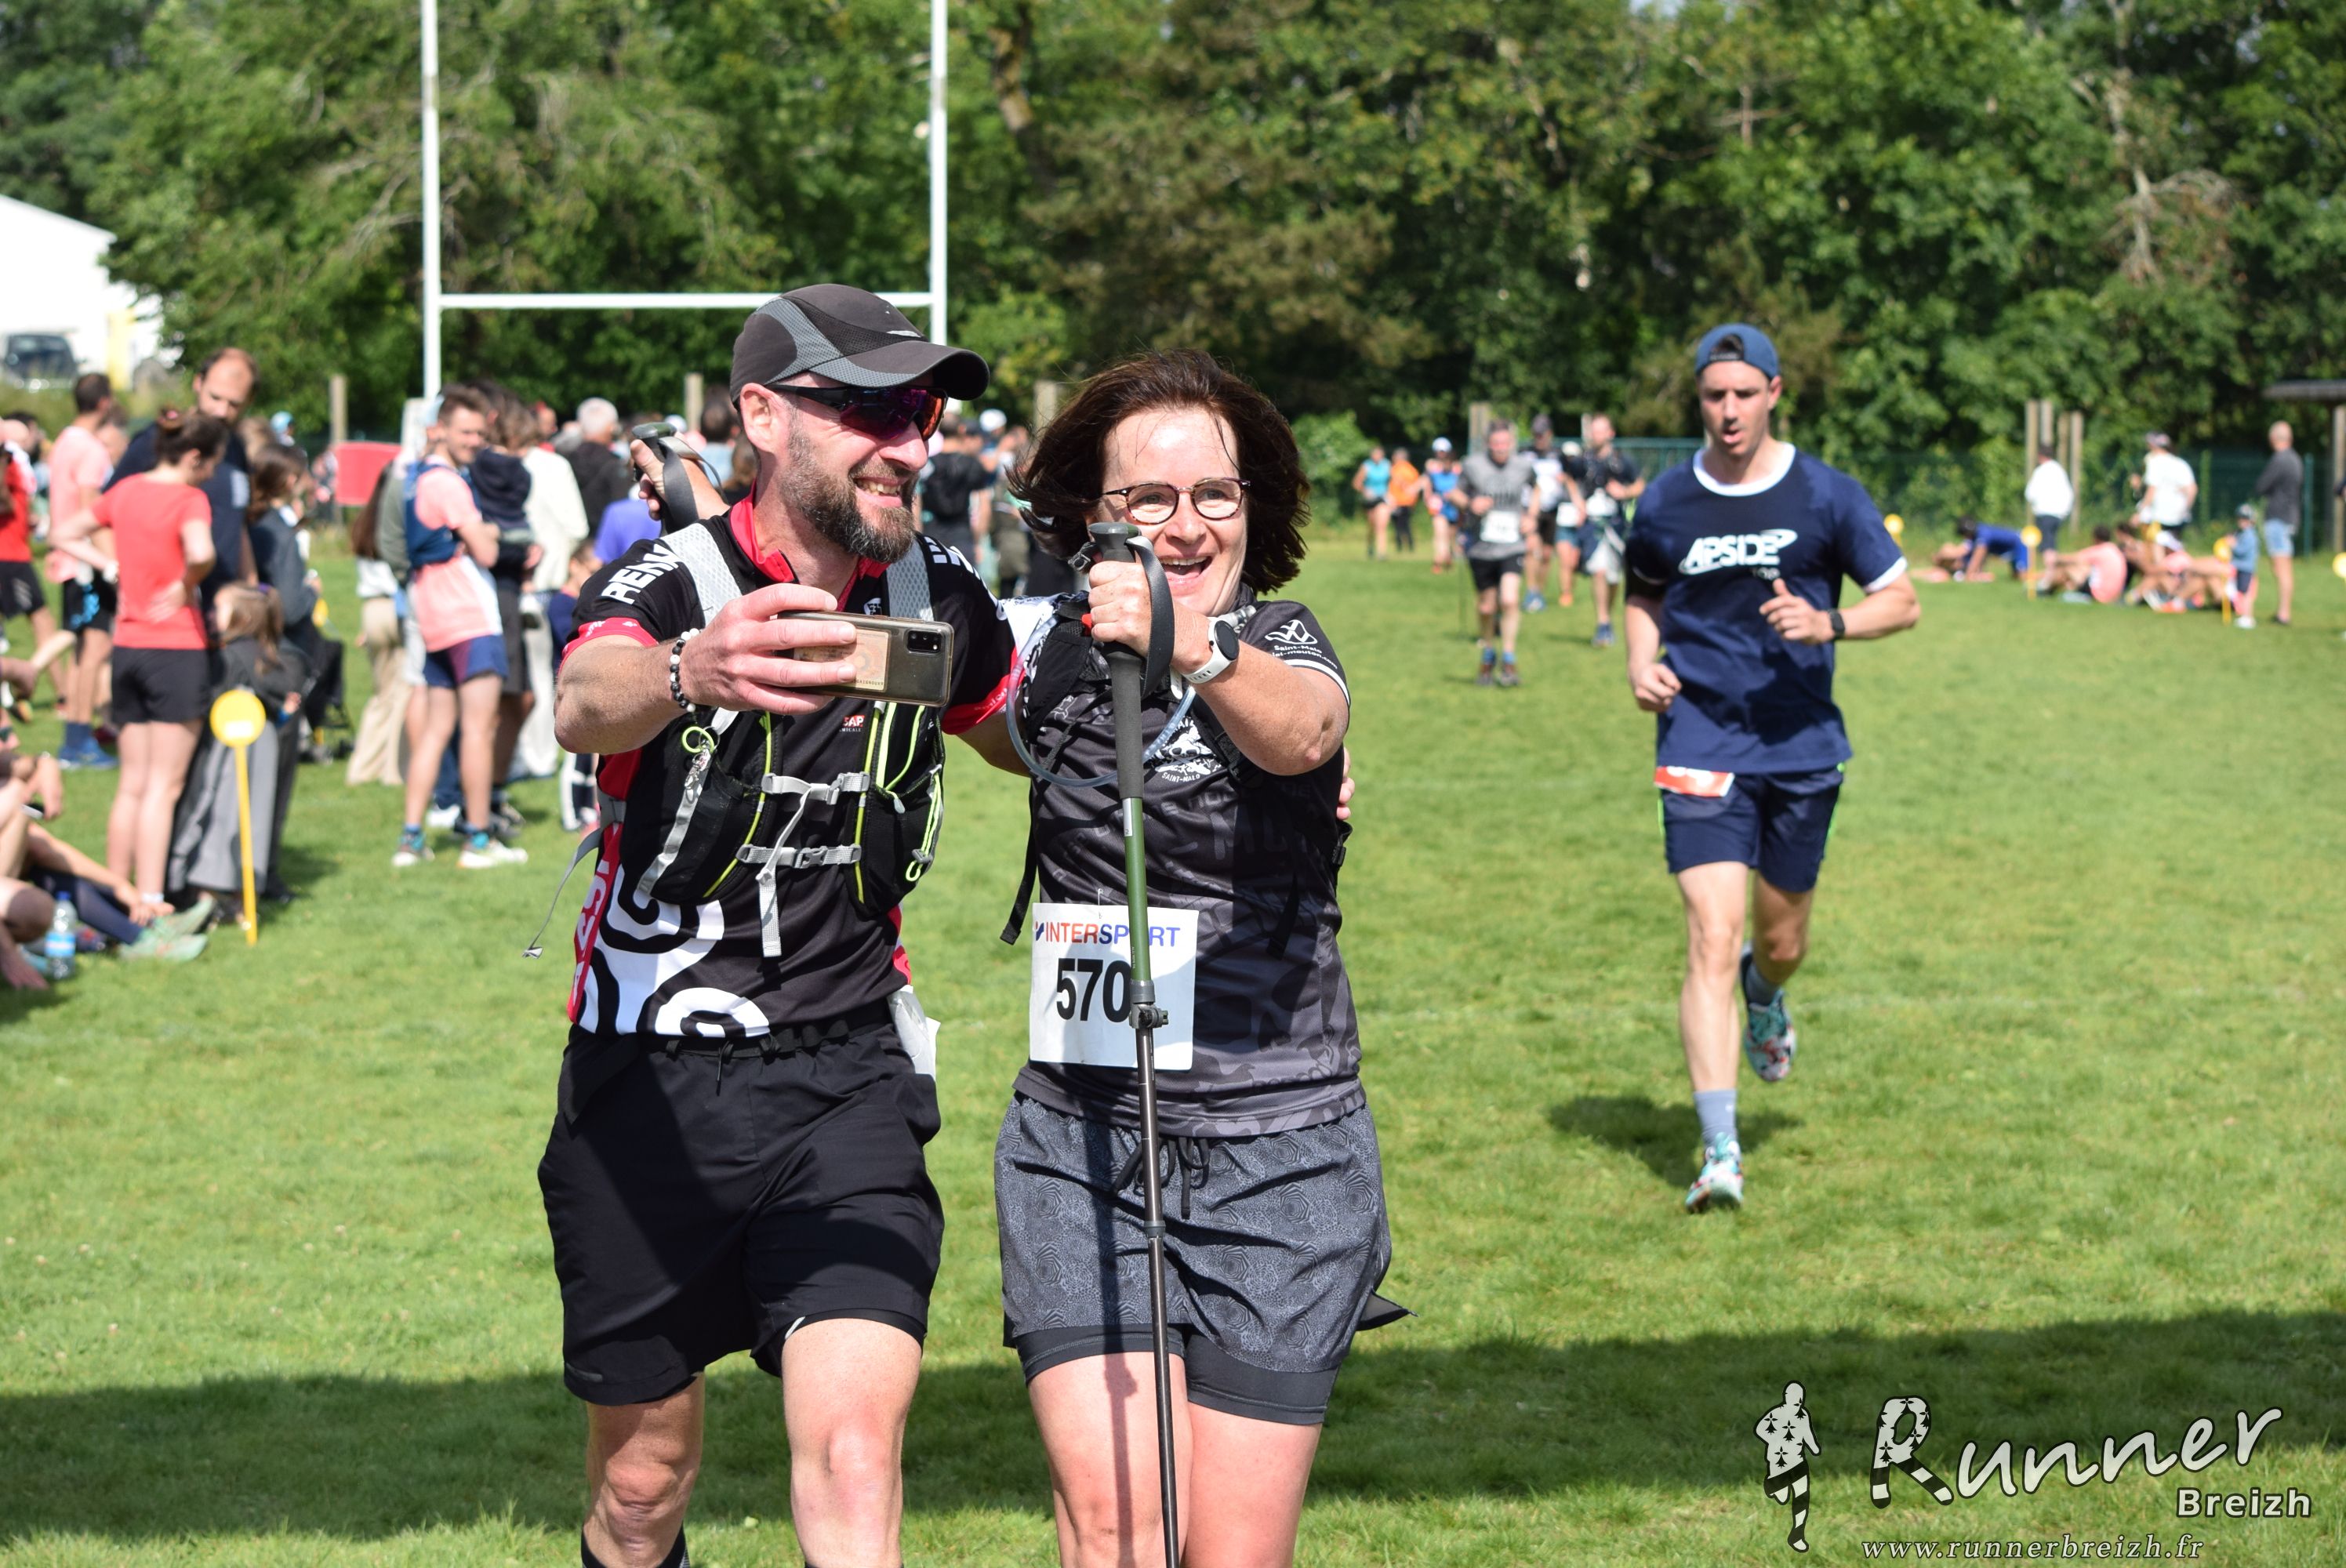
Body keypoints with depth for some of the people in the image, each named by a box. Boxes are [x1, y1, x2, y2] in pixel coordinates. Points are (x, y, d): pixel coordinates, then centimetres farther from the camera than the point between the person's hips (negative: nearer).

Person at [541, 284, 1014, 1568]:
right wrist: (689, 672, -63)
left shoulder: (938, 600, 2)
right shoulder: (670, 581, -13)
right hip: (651, 1082, -2)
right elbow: (585, 704, -38)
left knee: (854, 1449, -17)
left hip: (846, 1075, 2)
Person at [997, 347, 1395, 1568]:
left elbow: (1301, 731, -31)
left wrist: (1196, 651, -51)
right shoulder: (1053, 650, 6)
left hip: (1276, 1149, -2)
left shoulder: (1282, 642, -5)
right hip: (1079, 1139, 2)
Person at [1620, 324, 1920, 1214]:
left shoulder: (1827, 497, -3)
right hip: (1701, 744, -1)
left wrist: (1828, 624, -17)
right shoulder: (1666, 505, 0)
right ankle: (1720, 1155, -14)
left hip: (1802, 744, 1)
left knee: (1782, 943, 14)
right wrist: (1640, 665, 0)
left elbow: (1902, 603, 2)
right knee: (1712, 941, -14)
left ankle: (1765, 996, 54)